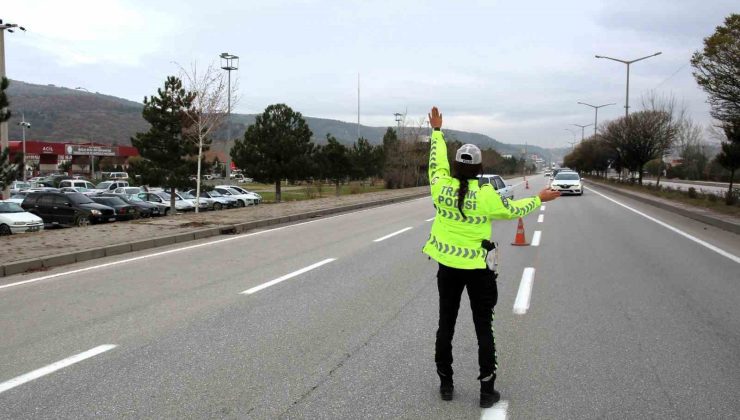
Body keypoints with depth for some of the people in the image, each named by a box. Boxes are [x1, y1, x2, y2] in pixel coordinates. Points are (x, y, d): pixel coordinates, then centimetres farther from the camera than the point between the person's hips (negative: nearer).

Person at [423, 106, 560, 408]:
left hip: (447, 265, 3)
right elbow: (513, 210, 2)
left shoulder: (441, 187, -9)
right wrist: (539, 199, 19)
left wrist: (437, 131, 23)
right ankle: (487, 391, 13)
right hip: (478, 268, -2)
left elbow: (436, 162, 10)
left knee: (446, 325, 14)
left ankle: (445, 385, 22)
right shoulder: (487, 195, -15)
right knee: (483, 329, 8)